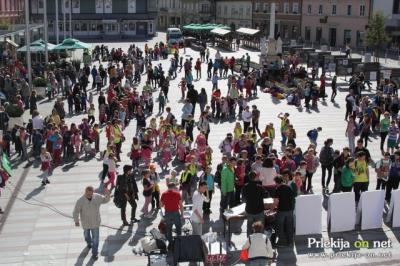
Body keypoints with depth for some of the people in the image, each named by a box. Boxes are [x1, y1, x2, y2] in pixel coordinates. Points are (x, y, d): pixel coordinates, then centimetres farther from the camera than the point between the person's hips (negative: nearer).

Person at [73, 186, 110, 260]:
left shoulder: (97, 197, -17)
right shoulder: (80, 201, -24)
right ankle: (89, 243, 58)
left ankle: (95, 253, 17)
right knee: (87, 234, 26)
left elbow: (106, 200, -1)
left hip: (95, 222, 0)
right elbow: (76, 211, -20)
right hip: (85, 223, 0)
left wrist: (107, 194, -22)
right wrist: (76, 221, -32)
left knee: (95, 238, 3)